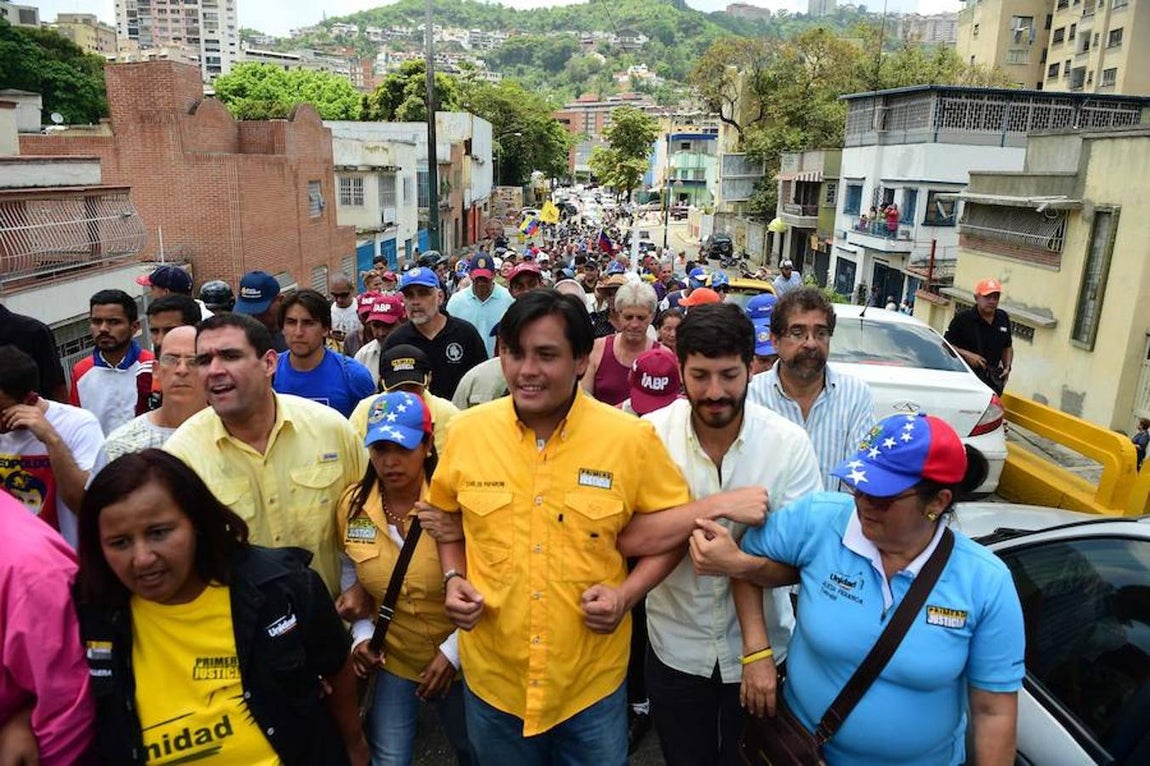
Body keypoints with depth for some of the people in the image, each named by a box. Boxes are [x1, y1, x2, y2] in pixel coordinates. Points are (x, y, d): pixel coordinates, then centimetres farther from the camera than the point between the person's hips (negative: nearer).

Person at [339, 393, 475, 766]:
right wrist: (361, 634, -3)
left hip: (462, 660, -2)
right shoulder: (352, 505, -8)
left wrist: (453, 650, -16)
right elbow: (353, 579, 8)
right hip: (393, 659, 2)